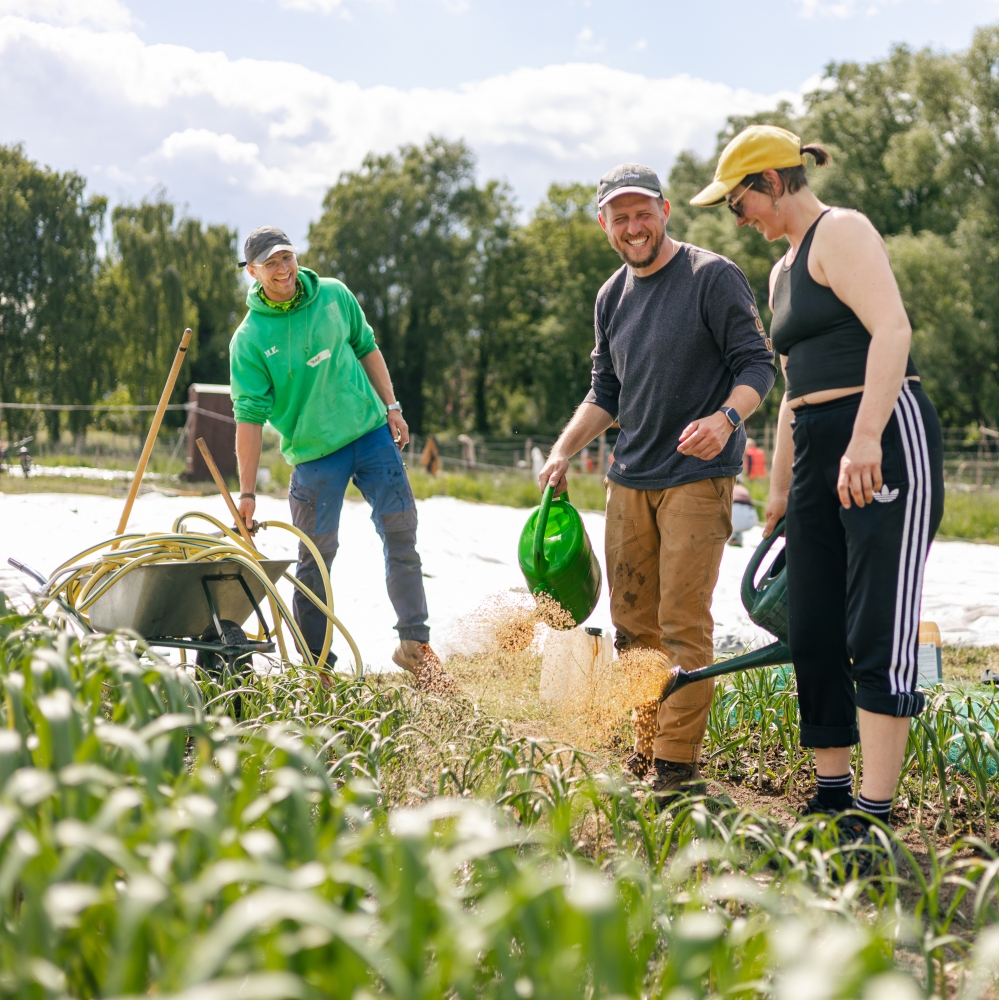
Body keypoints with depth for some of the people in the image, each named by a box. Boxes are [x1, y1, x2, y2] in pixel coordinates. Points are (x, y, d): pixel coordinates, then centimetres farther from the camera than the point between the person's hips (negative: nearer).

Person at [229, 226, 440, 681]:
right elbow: (250, 417, -13)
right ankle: (314, 662, 15)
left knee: (401, 529, -1)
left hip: (371, 432, 3)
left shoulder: (334, 295, -1)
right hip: (314, 453, -3)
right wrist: (247, 493, -16)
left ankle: (414, 642, 7)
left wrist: (391, 407, 8)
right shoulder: (249, 340, -11)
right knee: (317, 553, 2)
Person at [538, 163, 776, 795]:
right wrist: (564, 452, 10)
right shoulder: (612, 297, 14)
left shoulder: (714, 278, -6)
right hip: (629, 481, 6)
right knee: (632, 622, 7)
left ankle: (678, 761, -3)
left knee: (683, 623, -9)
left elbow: (759, 366, -9)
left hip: (696, 477, -6)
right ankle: (648, 748, 17)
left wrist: (727, 417, -27)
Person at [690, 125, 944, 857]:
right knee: (813, 633, 7)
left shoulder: (840, 232, -5)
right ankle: (832, 798, 15)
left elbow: (892, 328, -20)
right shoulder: (785, 270, 23)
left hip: (884, 443, -10)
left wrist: (866, 438, -30)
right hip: (818, 454, 10)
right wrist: (779, 488, 25)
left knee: (878, 632, -11)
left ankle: (874, 817, -10)